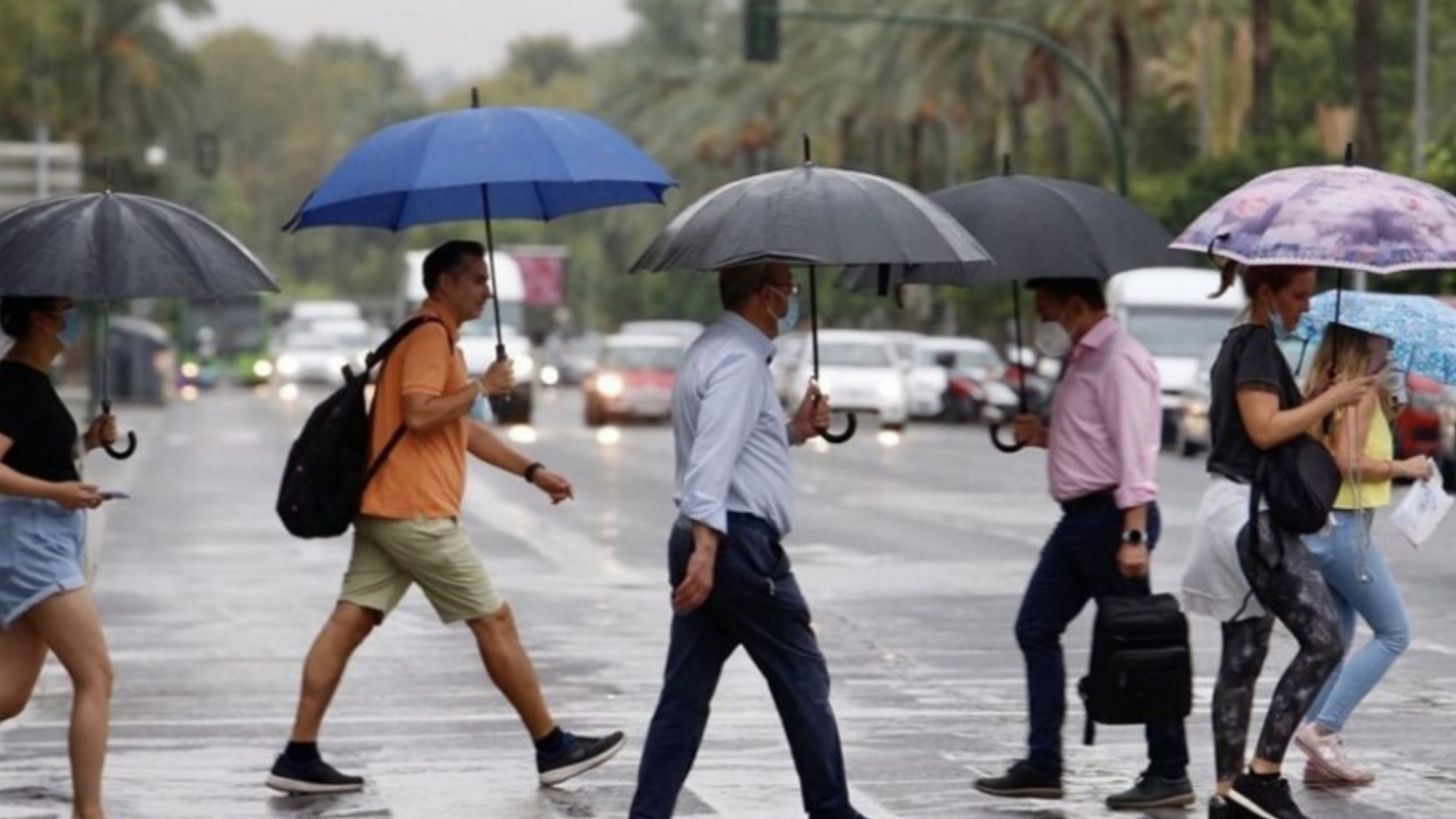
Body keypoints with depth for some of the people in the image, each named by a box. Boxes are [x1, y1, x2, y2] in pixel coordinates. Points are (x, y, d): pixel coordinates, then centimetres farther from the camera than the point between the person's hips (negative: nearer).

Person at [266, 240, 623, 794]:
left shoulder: (435, 337, 24)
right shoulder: (430, 335, -10)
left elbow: (463, 429, 29)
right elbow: (419, 415, -23)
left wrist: (532, 472, 27)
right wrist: (482, 386, -11)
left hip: (383, 510, 10)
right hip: (416, 513, -10)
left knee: (349, 622, 2)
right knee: (495, 622, -1)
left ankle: (299, 756, -4)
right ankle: (552, 749, 6)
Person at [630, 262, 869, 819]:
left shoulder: (714, 351, 19)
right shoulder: (741, 360, -13)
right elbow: (713, 457, -24)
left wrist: (794, 431, 20)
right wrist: (706, 547, -31)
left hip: (705, 542, 10)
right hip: (738, 542, -10)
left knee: (685, 692, 6)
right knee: (803, 681, 4)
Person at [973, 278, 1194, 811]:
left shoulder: (1119, 361, -15)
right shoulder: (1081, 360, 16)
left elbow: (1133, 449, -22)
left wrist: (1134, 535, -27)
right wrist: (1044, 437, 9)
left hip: (1110, 516, -11)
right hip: (1080, 516, 11)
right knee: (1036, 629, 11)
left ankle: (1170, 774, 1)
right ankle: (1043, 766, 15)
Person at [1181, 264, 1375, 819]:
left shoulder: (1238, 344, 19)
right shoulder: (1257, 346, -11)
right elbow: (1265, 429, -21)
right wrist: (1333, 398, -14)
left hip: (1234, 511, 11)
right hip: (1251, 512, -11)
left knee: (1242, 658, 9)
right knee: (1322, 641, -13)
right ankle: (1263, 774, -15)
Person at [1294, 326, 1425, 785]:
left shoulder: (1325, 389, 12)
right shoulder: (1362, 391, -13)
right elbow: (1348, 460, -22)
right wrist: (1402, 467, -12)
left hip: (1315, 525, 9)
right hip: (1345, 526, -9)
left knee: (1336, 639, 13)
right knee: (1393, 632, -1)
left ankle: (1323, 757, 13)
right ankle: (1323, 729, -9)